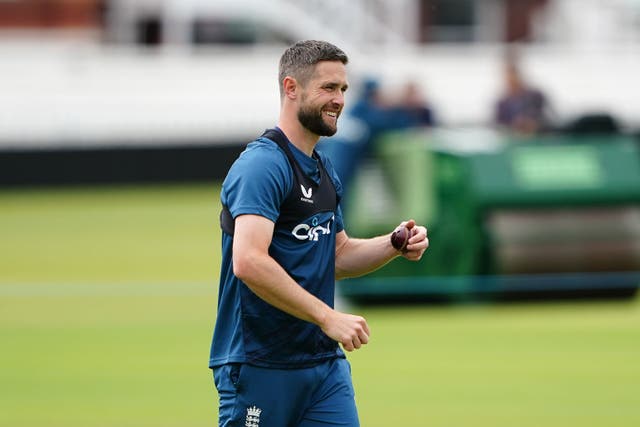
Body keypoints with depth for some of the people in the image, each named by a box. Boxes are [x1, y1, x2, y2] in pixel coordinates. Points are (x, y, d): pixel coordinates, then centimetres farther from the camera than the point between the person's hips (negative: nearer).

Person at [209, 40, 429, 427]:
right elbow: (249, 262, -27)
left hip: (326, 364, 8)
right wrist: (328, 317, -27)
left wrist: (394, 246, 7)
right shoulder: (262, 165, -15)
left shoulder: (325, 171, 15)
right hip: (259, 365, -8)